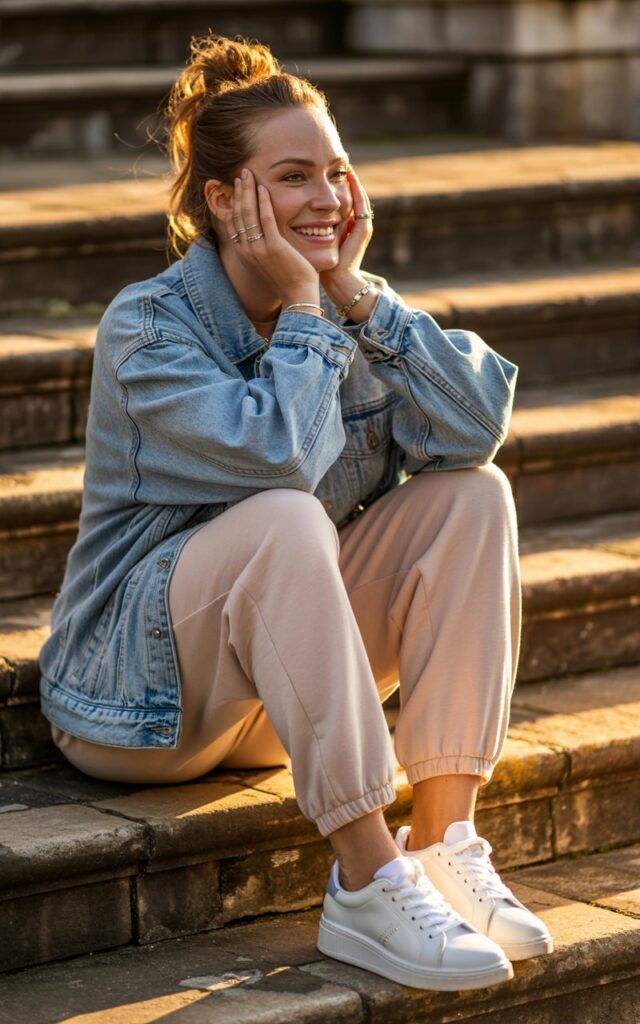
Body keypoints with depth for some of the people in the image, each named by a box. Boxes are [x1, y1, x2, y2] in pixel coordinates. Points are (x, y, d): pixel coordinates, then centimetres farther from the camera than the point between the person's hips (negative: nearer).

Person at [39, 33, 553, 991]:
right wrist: (301, 309, -19)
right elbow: (280, 454, -32)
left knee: (473, 495, -13)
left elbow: (474, 426, -16)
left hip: (288, 682, 6)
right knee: (283, 522, -34)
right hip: (137, 696, -6)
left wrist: (354, 291, -18)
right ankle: (367, 886, -34)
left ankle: (443, 844, -21)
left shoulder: (351, 310, 2)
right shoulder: (148, 326, -15)